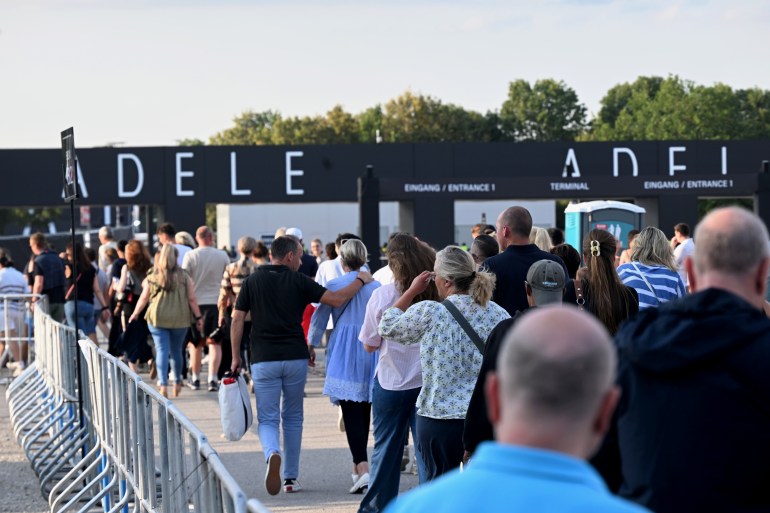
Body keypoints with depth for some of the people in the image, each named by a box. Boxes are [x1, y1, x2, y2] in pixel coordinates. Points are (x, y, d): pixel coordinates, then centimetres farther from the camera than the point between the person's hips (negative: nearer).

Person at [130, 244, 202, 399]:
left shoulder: (152, 276, 0)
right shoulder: (184, 276, -2)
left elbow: (144, 298, 5)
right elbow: (192, 299, -2)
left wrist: (135, 314, 18)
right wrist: (198, 317, 7)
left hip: (157, 318, -1)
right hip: (180, 319, 1)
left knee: (162, 350, -1)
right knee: (176, 350, 15)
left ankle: (163, 385, -14)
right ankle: (177, 383, 27)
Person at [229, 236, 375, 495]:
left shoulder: (252, 282, 3)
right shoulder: (298, 281, -1)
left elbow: (237, 320, 0)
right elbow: (336, 299, -6)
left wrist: (236, 357, 7)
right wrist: (360, 281, 9)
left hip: (263, 359, 0)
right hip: (295, 357, 0)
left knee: (267, 419, 2)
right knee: (293, 418, 15)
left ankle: (272, 454, -30)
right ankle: (291, 478, 17)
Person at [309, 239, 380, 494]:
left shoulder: (334, 286, -3)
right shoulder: (377, 286, 5)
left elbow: (319, 318, 2)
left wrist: (311, 346, 14)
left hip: (344, 352, -3)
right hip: (373, 348, 3)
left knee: (351, 411, -8)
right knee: (364, 409, 15)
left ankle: (363, 468, -23)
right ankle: (358, 465, 26)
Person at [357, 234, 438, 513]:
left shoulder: (382, 295, -13)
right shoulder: (439, 293, -10)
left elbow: (369, 345, -3)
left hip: (391, 382, -1)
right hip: (429, 382, 1)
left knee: (385, 449, 13)